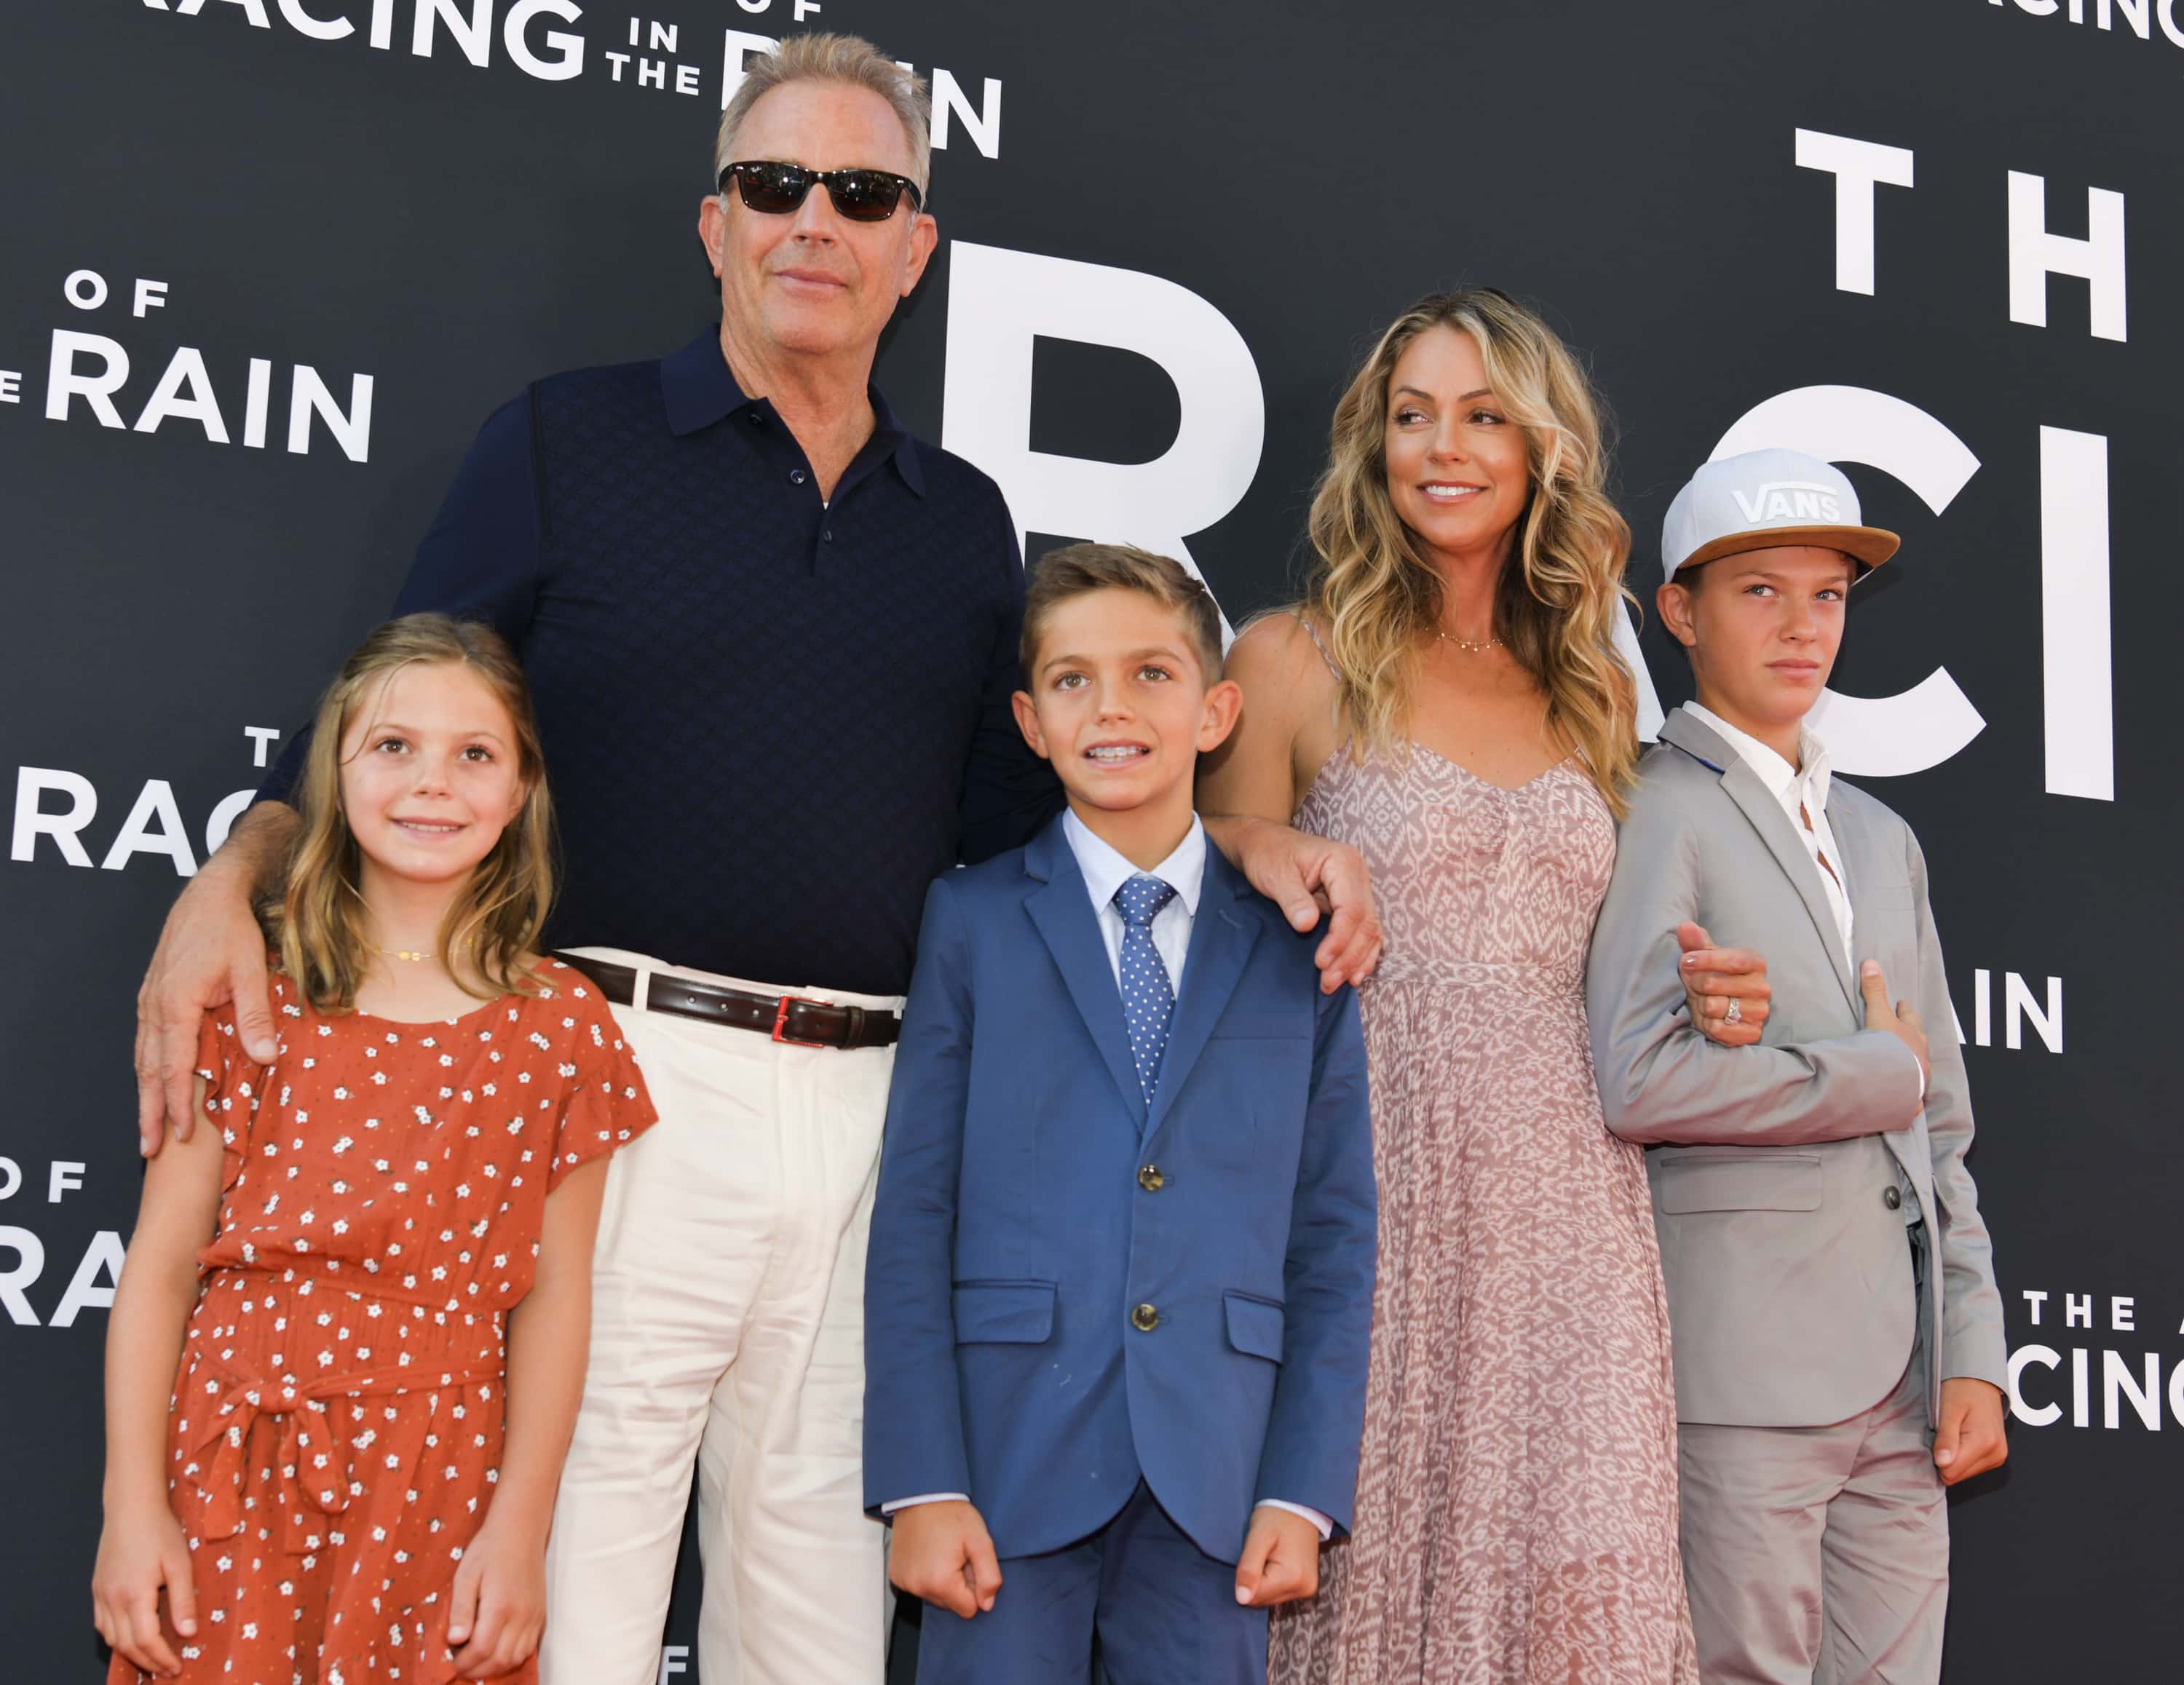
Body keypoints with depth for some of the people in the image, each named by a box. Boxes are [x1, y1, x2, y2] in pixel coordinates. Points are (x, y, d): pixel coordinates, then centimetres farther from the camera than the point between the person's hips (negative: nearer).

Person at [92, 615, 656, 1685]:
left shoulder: (559, 1029, 1)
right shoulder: (250, 994, 0)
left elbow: (552, 1293, 2)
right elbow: (161, 1263, 0)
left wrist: (519, 1526, -2)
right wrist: (132, 1505, -3)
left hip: (438, 1495, 0)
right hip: (230, 1482, 0)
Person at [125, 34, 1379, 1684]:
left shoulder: (966, 521, 16)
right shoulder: (565, 445, 5)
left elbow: (1003, 804, 20)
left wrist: (1238, 834, 6)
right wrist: (231, 882, -15)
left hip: (869, 1110, 4)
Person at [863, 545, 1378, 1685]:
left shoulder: (1297, 951, 8)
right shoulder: (971, 922, 5)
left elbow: (1334, 1241, 7)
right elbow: (913, 1217, 0)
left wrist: (1304, 1494, -1)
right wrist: (922, 1485, -7)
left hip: (1216, 1484, 1)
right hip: (1010, 1459, -1)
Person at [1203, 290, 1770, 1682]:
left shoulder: (1594, 693, 16)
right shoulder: (1295, 663, 3)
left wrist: (1710, 999, 6)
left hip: (1568, 1205, 3)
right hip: (1374, 1195, -3)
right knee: (1374, 1572, -2)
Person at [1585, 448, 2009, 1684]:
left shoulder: (1883, 838, 21)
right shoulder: (1656, 807, -4)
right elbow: (1638, 1081, -19)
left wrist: (1975, 1356, 11)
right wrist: (1877, 1073, -6)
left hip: (1901, 1382, 7)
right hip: (1743, 1367, -7)